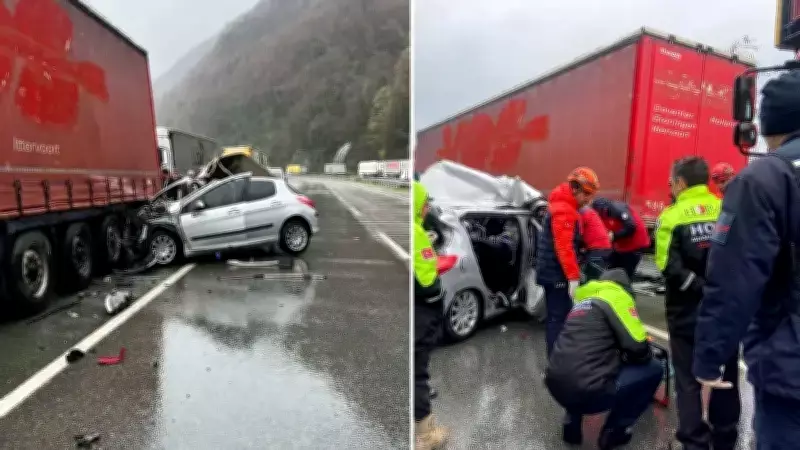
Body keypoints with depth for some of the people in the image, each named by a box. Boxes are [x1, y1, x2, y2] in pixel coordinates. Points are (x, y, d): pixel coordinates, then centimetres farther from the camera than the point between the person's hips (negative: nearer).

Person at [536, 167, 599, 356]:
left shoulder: (564, 206, 17)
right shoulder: (564, 210, -16)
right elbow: (564, 246, -24)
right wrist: (573, 277, -26)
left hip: (553, 272, 10)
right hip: (557, 274, -10)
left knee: (556, 317, 15)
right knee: (559, 318, -7)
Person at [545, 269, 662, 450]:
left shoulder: (583, 300, 22)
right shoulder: (616, 296, 1)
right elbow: (637, 348, -5)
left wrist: (620, 356, 34)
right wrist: (645, 353, 17)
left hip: (555, 386, 8)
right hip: (587, 392, -7)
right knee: (654, 369, 12)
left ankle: (572, 424, 24)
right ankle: (613, 432, 14)